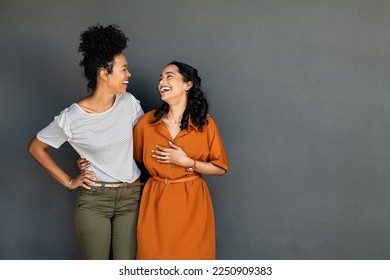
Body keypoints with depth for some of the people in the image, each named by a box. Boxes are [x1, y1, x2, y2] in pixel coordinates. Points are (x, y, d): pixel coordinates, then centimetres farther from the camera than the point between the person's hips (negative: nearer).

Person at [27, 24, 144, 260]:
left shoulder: (129, 103, -2)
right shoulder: (71, 119, -11)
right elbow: (35, 147, 2)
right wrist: (68, 182, -1)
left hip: (131, 196, 3)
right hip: (93, 199, -3)